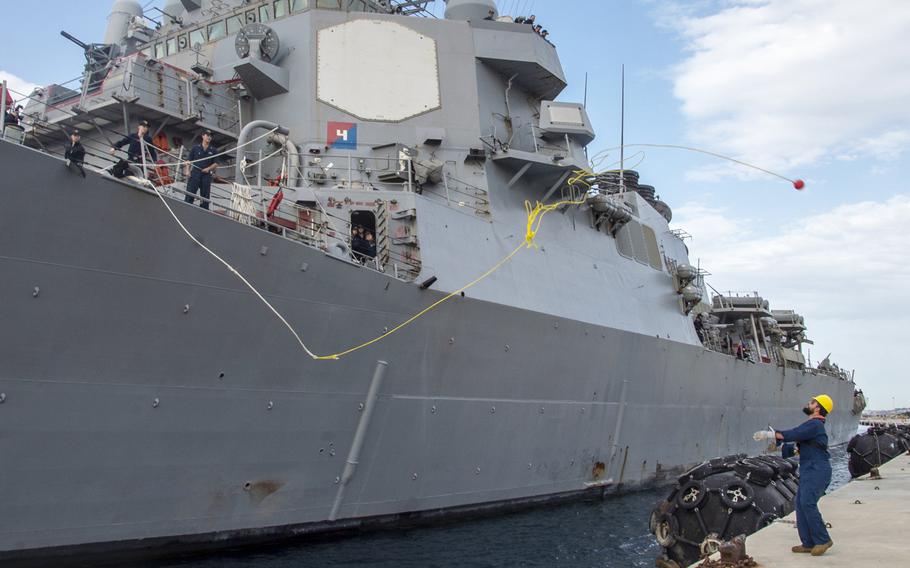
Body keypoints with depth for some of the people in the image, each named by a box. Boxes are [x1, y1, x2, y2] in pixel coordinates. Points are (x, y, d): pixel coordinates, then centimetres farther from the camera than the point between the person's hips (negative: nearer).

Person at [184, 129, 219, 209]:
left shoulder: (214, 150, 9)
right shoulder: (195, 148, 8)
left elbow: (216, 163, 7)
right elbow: (189, 160, 8)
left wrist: (208, 168, -9)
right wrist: (187, 170, -4)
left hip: (207, 175, 1)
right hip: (195, 173, -1)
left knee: (205, 196, 4)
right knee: (189, 194, -6)